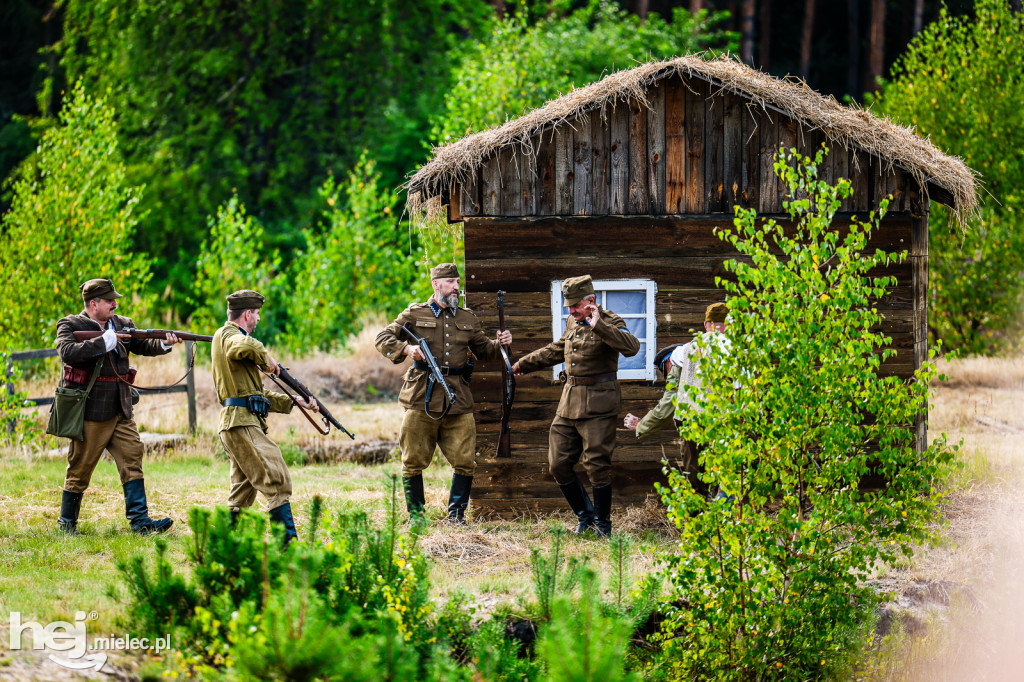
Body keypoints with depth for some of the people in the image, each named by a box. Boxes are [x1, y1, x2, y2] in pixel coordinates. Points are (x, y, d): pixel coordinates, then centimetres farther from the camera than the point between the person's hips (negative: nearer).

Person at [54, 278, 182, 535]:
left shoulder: (122, 324, 14)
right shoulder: (70, 325, -5)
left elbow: (144, 345, 5)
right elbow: (67, 352, -22)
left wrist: (163, 343, -16)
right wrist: (103, 342, -22)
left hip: (120, 409, 6)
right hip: (90, 410, -6)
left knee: (132, 457, -3)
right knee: (80, 467, 1)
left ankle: (139, 520, -4)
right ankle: (67, 523, 13)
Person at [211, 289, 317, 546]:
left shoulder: (230, 337, 25)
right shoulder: (228, 335, -6)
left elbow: (256, 393, 29)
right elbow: (245, 347, -34)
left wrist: (295, 401, 24)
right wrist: (266, 361, -14)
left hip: (239, 425, 10)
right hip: (242, 423, -10)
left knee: (242, 494, 13)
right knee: (277, 482, -14)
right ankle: (289, 543, -20)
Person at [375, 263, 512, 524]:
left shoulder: (468, 319, 16)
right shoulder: (415, 315, 6)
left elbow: (483, 349, 25)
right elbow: (382, 340, 4)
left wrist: (499, 344, 4)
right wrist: (406, 348, -13)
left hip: (459, 400, 3)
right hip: (422, 399, -2)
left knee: (465, 462, -1)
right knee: (414, 461, 1)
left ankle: (456, 513, 11)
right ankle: (415, 515, 12)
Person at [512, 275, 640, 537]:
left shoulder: (610, 322, -9)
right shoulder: (573, 322, 13)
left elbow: (631, 347, -29)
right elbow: (556, 350, 30)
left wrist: (598, 326, -35)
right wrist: (524, 364, 32)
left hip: (598, 404, -8)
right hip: (569, 402, 8)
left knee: (597, 465, -6)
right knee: (558, 464, 7)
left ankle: (603, 523, 10)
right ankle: (585, 515, 23)